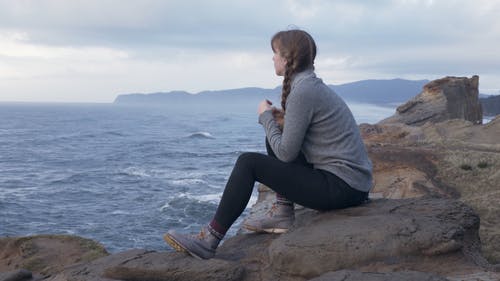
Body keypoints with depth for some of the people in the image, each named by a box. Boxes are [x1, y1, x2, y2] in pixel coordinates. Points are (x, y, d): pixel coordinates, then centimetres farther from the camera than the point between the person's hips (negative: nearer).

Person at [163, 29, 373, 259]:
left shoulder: (302, 91, -16)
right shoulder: (312, 84, 14)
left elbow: (286, 153, -15)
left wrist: (266, 116, 1)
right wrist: (282, 119, 4)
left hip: (343, 187, -9)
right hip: (353, 181, 9)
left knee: (249, 163, -7)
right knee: (276, 137, 17)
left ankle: (209, 240, -1)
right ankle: (283, 213, 12)